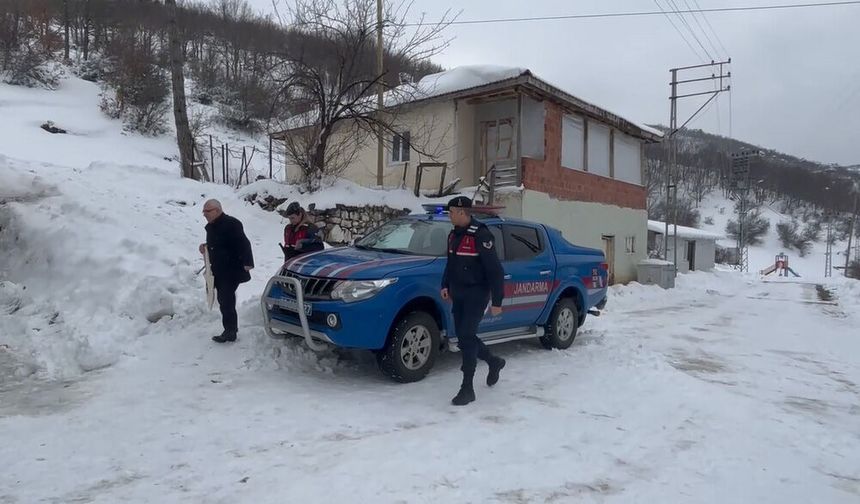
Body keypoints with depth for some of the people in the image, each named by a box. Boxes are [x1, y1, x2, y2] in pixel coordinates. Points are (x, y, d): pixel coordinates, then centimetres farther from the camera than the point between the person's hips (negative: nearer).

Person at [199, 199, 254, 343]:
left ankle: (230, 332, 0)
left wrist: (247, 263, -31)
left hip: (231, 271, -10)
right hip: (218, 271, 10)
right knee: (224, 300, 16)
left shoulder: (231, 224, -17)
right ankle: (232, 329, 28)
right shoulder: (211, 226, 13)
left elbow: (243, 244, -23)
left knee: (226, 301, -8)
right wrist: (206, 247, 6)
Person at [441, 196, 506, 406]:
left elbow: (495, 270, -18)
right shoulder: (454, 234, 9)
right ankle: (494, 362, 37)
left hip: (476, 294, -8)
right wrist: (445, 285, 15)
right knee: (463, 337, 13)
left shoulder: (480, 235, -18)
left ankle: (467, 389, 0)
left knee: (466, 337, -10)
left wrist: (497, 302, -19)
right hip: (458, 294, 8)